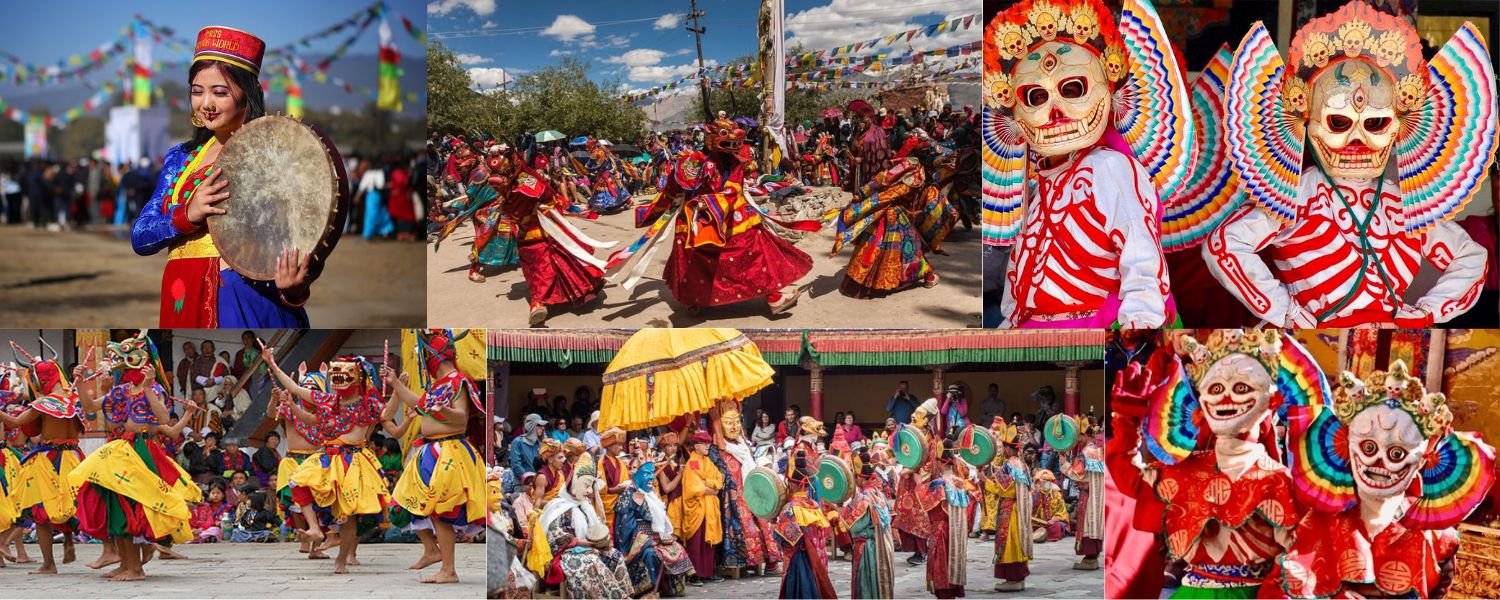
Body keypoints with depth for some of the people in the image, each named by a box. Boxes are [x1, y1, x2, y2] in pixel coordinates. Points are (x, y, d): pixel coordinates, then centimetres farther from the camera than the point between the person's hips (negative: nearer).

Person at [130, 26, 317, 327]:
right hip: (186, 310, 5)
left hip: (249, 308, -5)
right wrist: (186, 215, -13)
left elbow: (298, 238, -8)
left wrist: (293, 287, -29)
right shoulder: (180, 158, 12)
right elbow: (140, 239, 6)